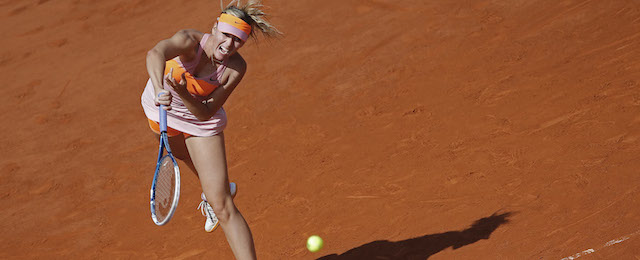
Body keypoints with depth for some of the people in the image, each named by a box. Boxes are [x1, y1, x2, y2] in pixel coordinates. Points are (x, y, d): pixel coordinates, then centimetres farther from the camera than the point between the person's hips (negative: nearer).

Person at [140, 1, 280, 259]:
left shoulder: (236, 67, -29)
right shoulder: (190, 41, -35)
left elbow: (205, 113, -30)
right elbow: (156, 54, -57)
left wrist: (183, 94, -50)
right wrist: (160, 90, -75)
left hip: (200, 119, -2)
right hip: (162, 111, 2)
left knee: (223, 208, -12)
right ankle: (216, 189, 69)